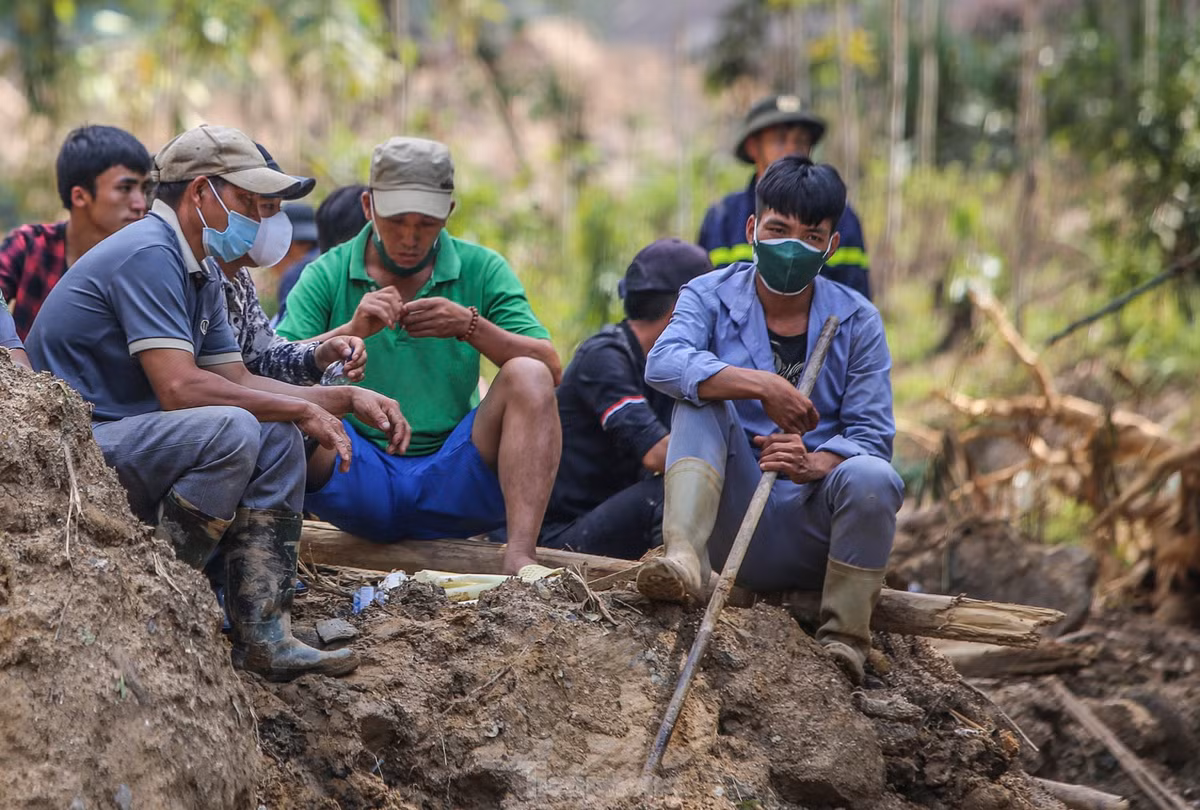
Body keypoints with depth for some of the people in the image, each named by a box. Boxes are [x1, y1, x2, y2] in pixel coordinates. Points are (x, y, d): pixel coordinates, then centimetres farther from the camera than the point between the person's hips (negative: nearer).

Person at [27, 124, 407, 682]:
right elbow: (179, 388, -25)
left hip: (119, 438, 10)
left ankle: (262, 634, -7)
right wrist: (302, 410, -16)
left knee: (278, 438, 0)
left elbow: (239, 381, 18)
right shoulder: (148, 254, -17)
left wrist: (348, 398, 8)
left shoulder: (199, 272, 16)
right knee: (231, 432, -28)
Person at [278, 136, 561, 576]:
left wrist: (472, 326, -18)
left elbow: (551, 370, -4)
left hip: (452, 480, 1)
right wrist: (351, 331, -23)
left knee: (527, 376, -22)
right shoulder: (327, 276, 5)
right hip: (358, 484, -1)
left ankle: (520, 558, -34)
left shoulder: (481, 269, 7)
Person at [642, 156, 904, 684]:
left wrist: (815, 465, -28)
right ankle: (684, 558, -38)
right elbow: (663, 363, -21)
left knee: (871, 476, -31)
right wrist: (762, 387, -33)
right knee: (702, 398, -21)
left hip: (809, 534, 0)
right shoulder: (711, 297, 2)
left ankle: (844, 641, -15)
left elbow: (873, 435, -6)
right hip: (734, 518, 0)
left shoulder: (856, 322, 3)